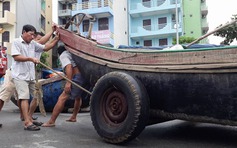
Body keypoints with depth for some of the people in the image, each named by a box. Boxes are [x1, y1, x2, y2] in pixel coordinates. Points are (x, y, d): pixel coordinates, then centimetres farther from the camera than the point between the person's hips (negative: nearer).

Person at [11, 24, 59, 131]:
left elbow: (46, 47, 13)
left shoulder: (33, 43, 14)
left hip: (31, 76, 7)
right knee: (24, 97, -13)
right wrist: (31, 59, -22)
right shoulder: (16, 42, -4)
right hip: (20, 75, -7)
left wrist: (56, 39, 3)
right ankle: (27, 123, -17)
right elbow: (16, 57, -14)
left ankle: (28, 118, 24)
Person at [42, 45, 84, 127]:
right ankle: (73, 117, 39)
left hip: (78, 77, -8)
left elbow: (69, 66, -12)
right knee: (78, 97, 29)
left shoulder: (63, 55, 7)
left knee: (62, 98, -7)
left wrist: (68, 82, -19)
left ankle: (51, 121, -7)